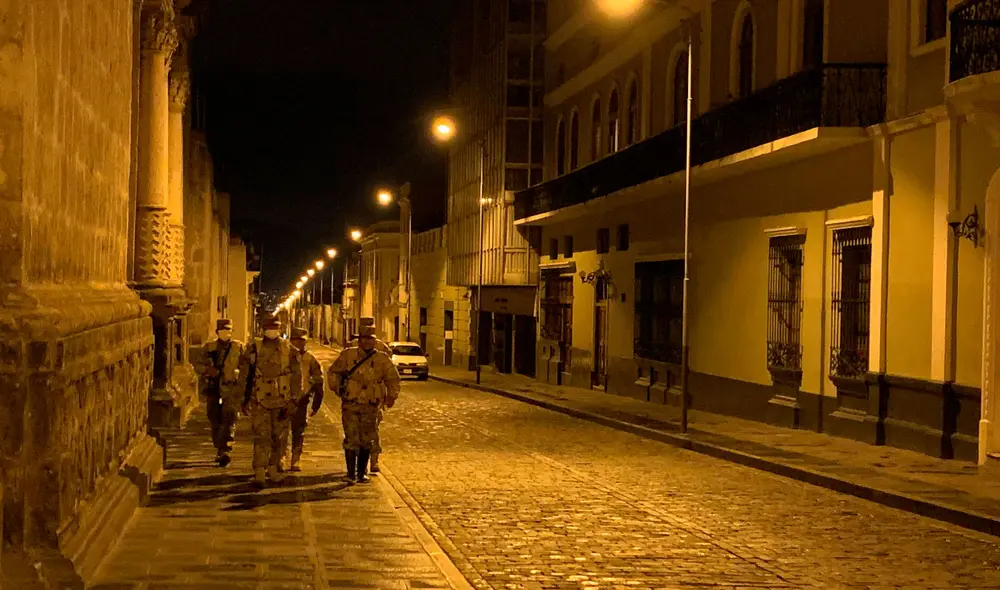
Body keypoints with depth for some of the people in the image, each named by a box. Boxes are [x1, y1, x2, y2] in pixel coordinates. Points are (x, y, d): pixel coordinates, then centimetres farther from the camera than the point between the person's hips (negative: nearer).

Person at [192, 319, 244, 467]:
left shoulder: (239, 347, 7)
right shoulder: (208, 347, 11)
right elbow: (197, 364, 10)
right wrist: (207, 370, -9)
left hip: (231, 389, -3)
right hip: (213, 388, 3)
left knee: (229, 419, -14)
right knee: (215, 420, 7)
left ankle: (226, 451, -20)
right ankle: (219, 450, 20)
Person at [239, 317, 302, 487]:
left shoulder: (290, 351, 1)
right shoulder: (253, 350, 0)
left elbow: (297, 378, 1)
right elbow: (244, 375, 6)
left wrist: (293, 401, -5)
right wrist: (245, 399, 4)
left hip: (281, 402, 2)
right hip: (260, 401, -2)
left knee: (279, 438, 9)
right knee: (261, 437, -10)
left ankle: (273, 469, 25)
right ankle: (259, 473, -11)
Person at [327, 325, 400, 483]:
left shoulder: (382, 359, 2)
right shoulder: (347, 355, 2)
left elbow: (393, 378, 10)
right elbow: (332, 372, 14)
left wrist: (392, 395, -5)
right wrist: (338, 389, 3)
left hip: (371, 407, 1)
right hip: (350, 404, -1)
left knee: (366, 441, 7)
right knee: (351, 439, -7)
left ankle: (362, 472, 20)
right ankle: (351, 473, 0)